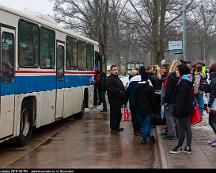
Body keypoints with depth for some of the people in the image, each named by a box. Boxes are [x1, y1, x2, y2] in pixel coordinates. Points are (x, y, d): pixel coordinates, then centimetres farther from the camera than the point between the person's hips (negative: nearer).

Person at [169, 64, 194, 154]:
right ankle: (188, 147, 16)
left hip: (183, 108, -10)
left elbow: (181, 98, -22)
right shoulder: (188, 81, 11)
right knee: (187, 127, 11)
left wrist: (178, 111, -20)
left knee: (182, 128, 1)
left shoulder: (183, 82, -19)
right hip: (188, 108, 10)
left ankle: (179, 147, 12)